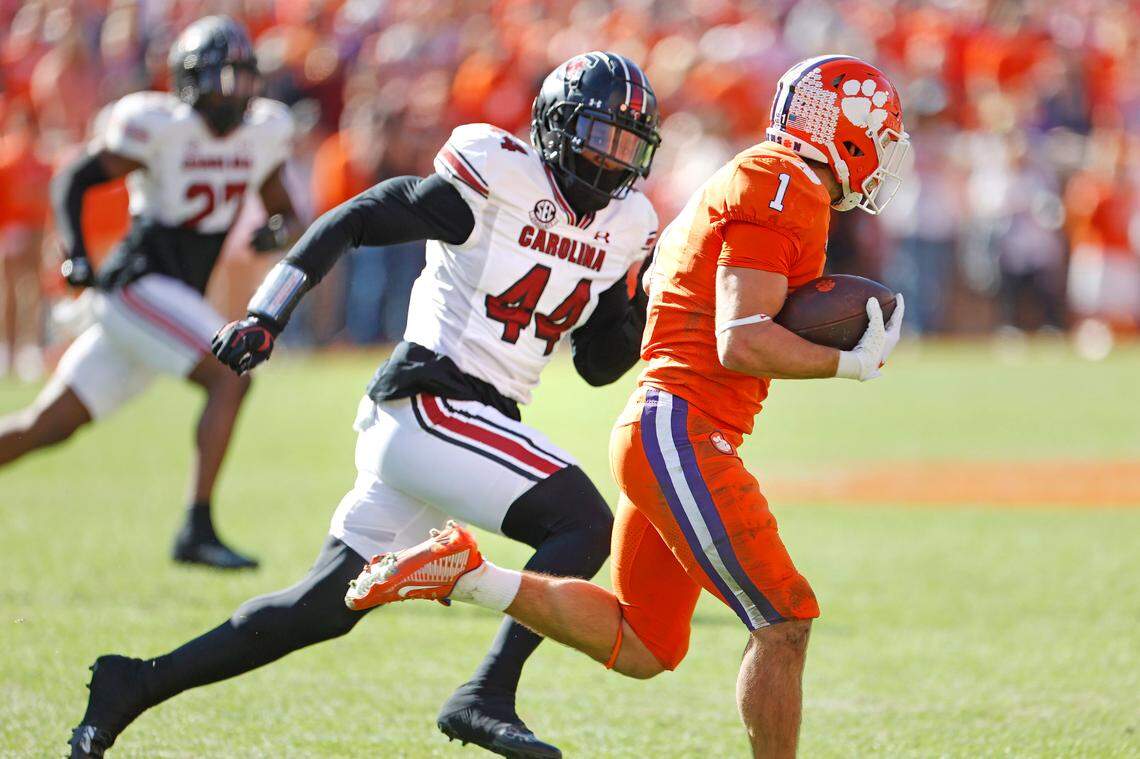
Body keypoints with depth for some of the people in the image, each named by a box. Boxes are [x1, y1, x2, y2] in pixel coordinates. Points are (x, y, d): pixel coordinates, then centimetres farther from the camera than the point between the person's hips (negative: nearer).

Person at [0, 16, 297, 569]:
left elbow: (280, 205, 19)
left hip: (177, 302, 7)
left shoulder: (264, 133, 6)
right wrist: (76, 254, -15)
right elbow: (72, 181, -3)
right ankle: (197, 531, -22)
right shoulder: (158, 128, -12)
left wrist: (276, 229, -4)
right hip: (140, 287, -7)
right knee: (230, 378, -22)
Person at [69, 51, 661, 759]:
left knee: (323, 608, 10)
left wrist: (646, 313, -2)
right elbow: (351, 222, -6)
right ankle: (487, 696, -21)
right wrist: (265, 315, -10)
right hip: (431, 404, -8)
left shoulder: (622, 226, 11)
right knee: (585, 527, -19)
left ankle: (136, 683, 17)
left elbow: (600, 363, 18)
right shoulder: (499, 177, -11)